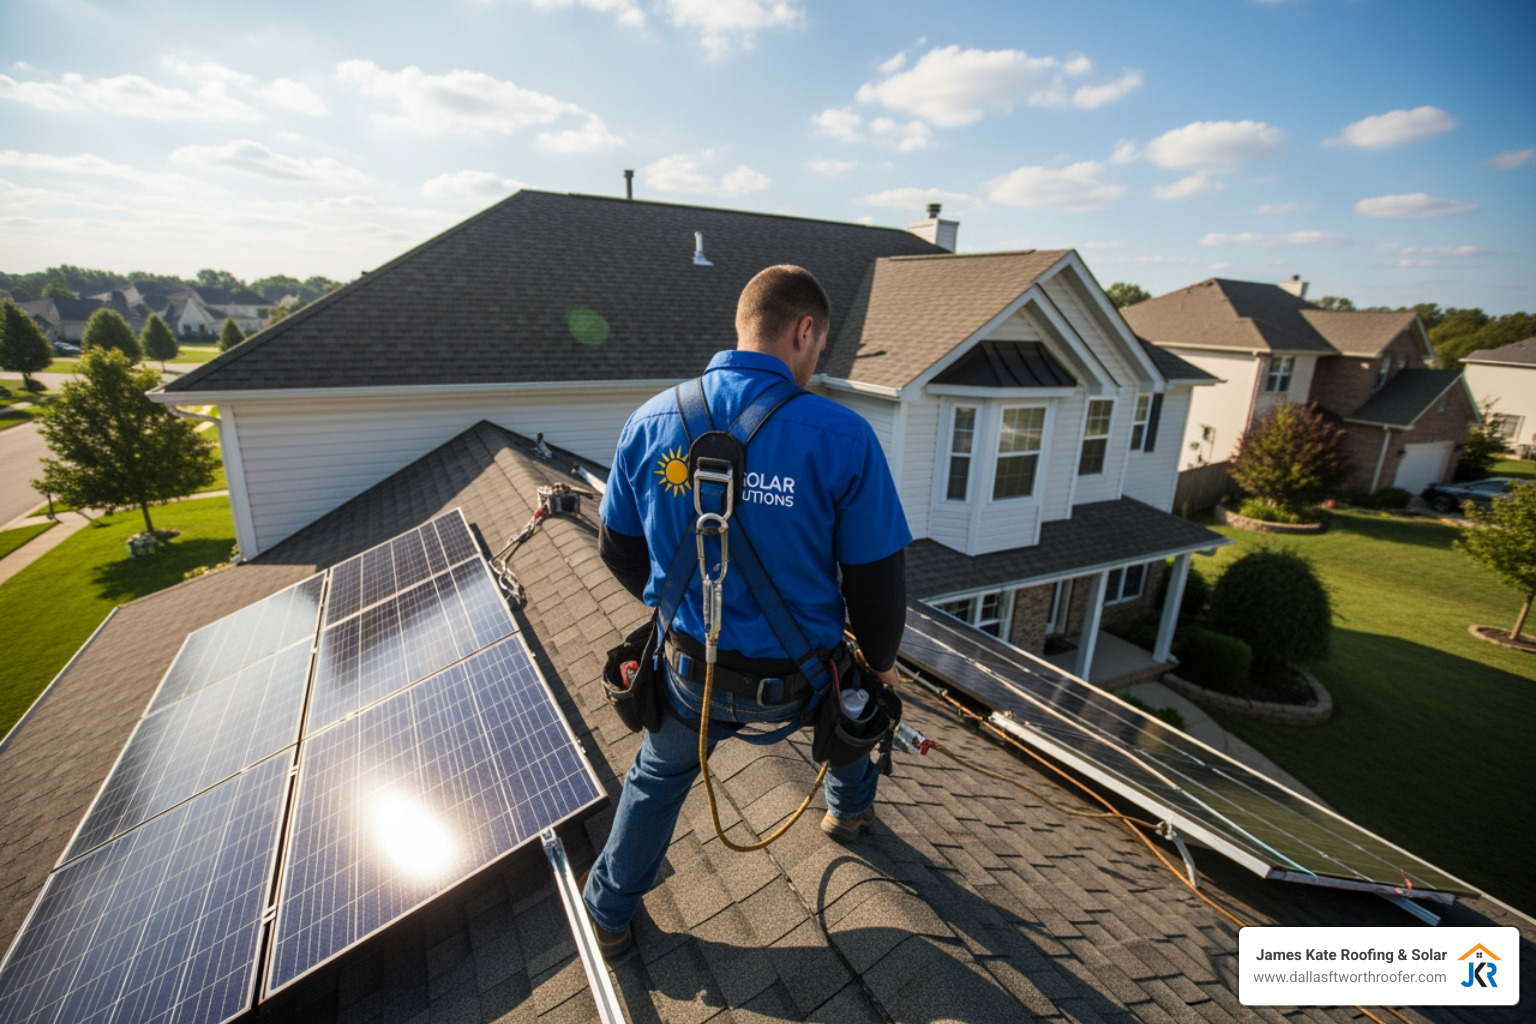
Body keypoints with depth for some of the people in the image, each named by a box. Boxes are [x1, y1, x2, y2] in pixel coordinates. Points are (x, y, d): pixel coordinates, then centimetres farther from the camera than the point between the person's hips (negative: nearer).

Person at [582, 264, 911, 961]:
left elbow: (619, 551, 1)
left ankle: (610, 915, 50)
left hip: (691, 673, 2)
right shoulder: (842, 437, -21)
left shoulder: (650, 421, -10)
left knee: (659, 775, 32)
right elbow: (876, 580, -14)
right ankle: (852, 807, 61)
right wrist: (880, 660, 8)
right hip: (796, 683, -1)